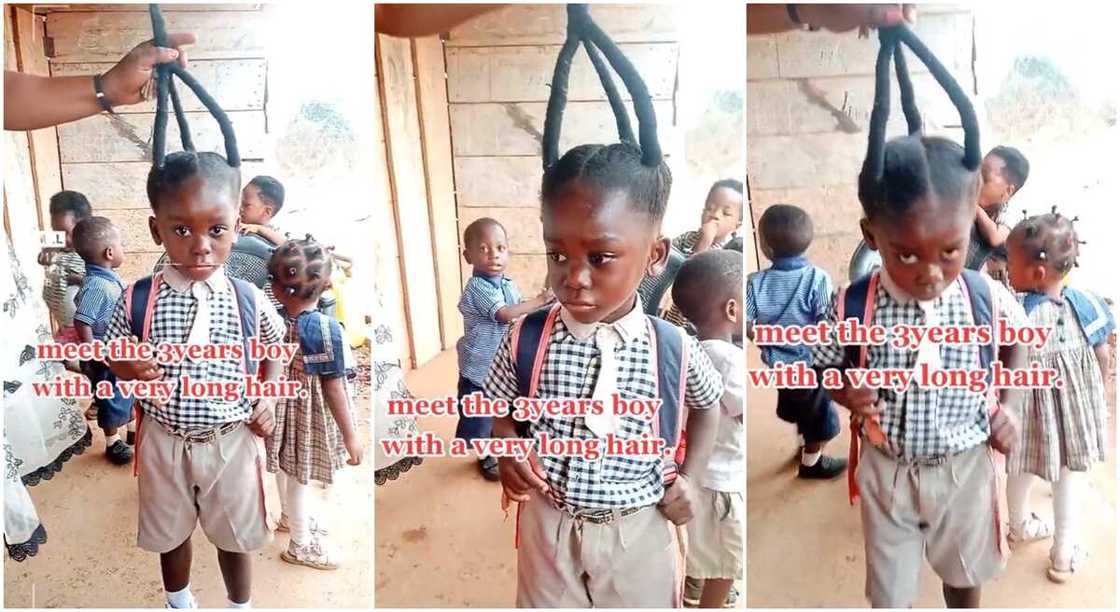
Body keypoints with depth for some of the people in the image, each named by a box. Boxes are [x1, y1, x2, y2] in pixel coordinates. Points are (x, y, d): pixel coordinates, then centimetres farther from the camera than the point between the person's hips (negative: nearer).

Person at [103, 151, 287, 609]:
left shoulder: (248, 300, -12)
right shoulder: (138, 299, -14)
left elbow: (276, 344, 8)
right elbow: (112, 354, 2)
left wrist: (269, 397, -4)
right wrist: (129, 368, -19)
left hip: (232, 440, 0)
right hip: (165, 440, 1)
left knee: (236, 535, 19)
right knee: (170, 533, 23)